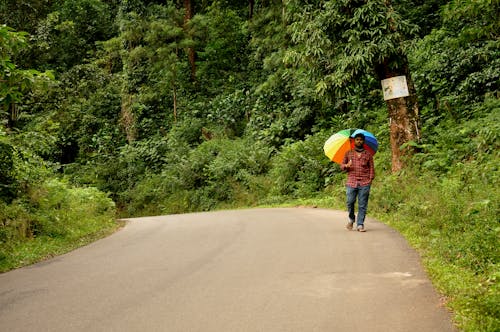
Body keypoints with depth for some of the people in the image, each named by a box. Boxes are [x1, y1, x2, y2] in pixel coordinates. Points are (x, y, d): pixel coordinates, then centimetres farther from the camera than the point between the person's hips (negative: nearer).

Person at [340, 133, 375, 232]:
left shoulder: (368, 154, 12)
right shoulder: (348, 153, 13)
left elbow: (371, 168, 12)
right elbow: (341, 165, 13)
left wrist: (371, 179, 0)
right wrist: (346, 165, -9)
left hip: (364, 184, 0)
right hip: (351, 182, 0)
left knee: (362, 205, -2)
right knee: (350, 202, -4)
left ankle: (360, 225, 5)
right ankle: (351, 219, 22)